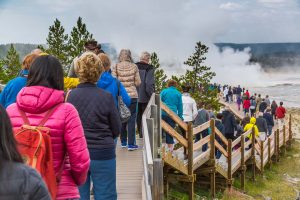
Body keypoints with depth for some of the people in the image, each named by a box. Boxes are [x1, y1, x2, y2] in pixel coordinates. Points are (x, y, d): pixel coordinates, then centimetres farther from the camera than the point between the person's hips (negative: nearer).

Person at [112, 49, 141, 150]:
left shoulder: (116, 67, -4)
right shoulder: (134, 67, -4)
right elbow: (138, 82, -2)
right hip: (132, 95, -2)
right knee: (132, 119, 2)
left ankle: (123, 142, 22)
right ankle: (131, 144, 1)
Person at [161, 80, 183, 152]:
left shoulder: (164, 91, 7)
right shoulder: (178, 94, 10)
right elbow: (180, 106, 11)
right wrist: (180, 117, 15)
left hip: (163, 113, -1)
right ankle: (170, 148, 3)